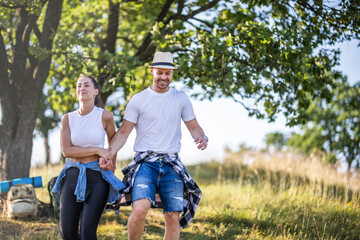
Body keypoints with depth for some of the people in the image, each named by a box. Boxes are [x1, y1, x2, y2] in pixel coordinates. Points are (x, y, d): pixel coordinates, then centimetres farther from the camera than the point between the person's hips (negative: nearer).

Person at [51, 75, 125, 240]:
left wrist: (112, 166, 11)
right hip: (73, 176, 2)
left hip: (97, 176, -2)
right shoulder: (67, 119, 3)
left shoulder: (104, 116, -2)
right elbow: (66, 151, -7)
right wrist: (97, 150, -12)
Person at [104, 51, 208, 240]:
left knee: (173, 218, 0)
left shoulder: (181, 99, 11)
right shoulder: (138, 100, 4)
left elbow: (193, 126, 14)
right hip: (145, 162, -3)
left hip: (171, 164, 3)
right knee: (140, 208, -25)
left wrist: (202, 138, -10)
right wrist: (110, 152, -13)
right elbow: (123, 132, 4)